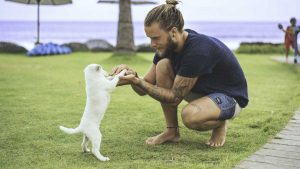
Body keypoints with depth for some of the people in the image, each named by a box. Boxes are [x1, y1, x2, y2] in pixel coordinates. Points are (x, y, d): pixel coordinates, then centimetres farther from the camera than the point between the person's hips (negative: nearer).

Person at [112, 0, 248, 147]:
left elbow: (175, 97, -27)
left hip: (230, 97, -8)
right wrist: (131, 74, -28)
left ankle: (221, 123, -1)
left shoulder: (199, 50, -33)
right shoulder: (167, 45, -8)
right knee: (163, 65, -16)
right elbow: (144, 89, -6)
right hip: (202, 91, 8)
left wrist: (136, 80, -33)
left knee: (190, 115, -38)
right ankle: (172, 130, -5)